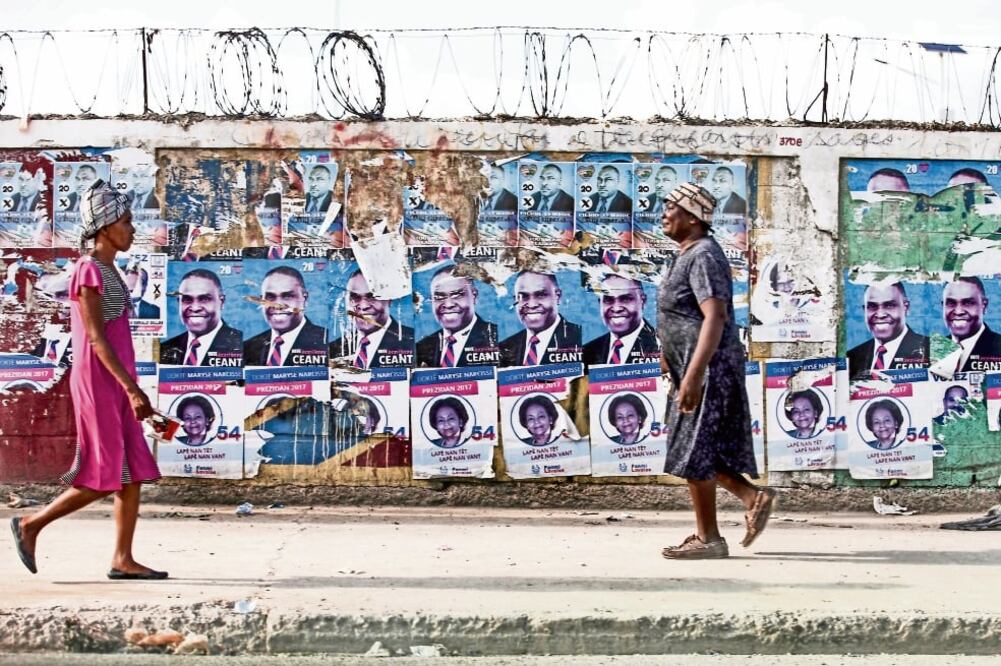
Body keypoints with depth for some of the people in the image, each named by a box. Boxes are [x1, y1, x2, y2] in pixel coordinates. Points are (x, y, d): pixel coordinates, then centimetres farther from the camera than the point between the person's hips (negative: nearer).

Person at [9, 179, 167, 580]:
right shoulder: (89, 270, -12)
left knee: (132, 474, 5)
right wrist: (131, 386, -23)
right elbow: (95, 337, -18)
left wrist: (132, 389, 18)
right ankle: (30, 524, 8)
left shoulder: (110, 272, 15)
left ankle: (123, 560, 8)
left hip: (116, 384, 9)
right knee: (102, 477, -6)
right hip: (97, 382, -9)